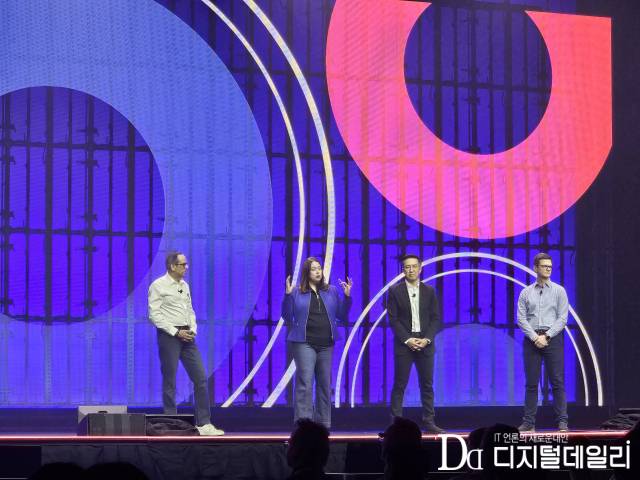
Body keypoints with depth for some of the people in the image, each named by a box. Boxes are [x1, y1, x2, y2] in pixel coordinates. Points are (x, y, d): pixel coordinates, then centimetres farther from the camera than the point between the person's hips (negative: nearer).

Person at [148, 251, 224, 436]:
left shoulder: (184, 285, 15)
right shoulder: (158, 286, -7)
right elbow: (154, 315, -12)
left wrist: (192, 330, 3)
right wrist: (176, 332, -16)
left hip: (187, 336, 7)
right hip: (169, 336, -7)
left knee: (200, 378, 2)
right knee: (169, 381, -1)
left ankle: (204, 424, 5)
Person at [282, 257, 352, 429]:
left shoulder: (332, 291, 12)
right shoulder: (297, 292, 3)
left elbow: (342, 315, 10)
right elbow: (287, 317, -2)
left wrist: (347, 296, -3)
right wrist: (288, 295, -14)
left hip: (326, 344, 4)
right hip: (304, 344, -4)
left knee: (325, 385, 8)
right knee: (305, 383, -12)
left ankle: (323, 424, 17)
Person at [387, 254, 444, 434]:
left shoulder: (429, 291, 9)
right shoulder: (395, 291, 1)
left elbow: (435, 318, 6)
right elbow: (393, 319, -3)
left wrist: (427, 339, -8)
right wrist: (407, 340, -13)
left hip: (425, 343, 2)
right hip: (404, 344, -2)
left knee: (427, 385, 4)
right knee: (399, 385, -2)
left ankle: (429, 422, 8)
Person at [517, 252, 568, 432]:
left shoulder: (558, 291, 5)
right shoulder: (526, 293, 9)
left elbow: (562, 318, -1)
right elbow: (521, 319, 2)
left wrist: (546, 336, -11)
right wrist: (535, 337, -11)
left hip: (553, 338, -1)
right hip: (531, 339, 1)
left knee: (557, 382, -4)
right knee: (531, 383, 2)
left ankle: (562, 421, -3)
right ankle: (529, 422, 4)